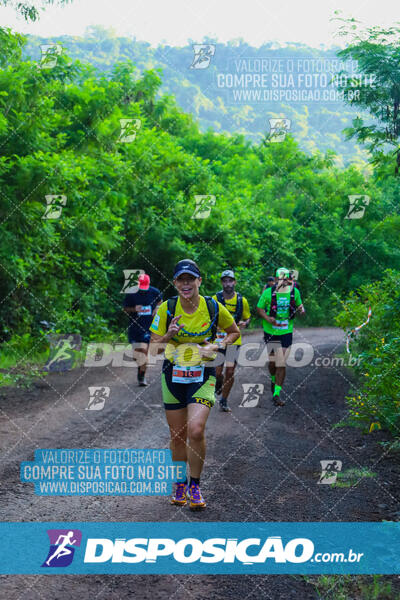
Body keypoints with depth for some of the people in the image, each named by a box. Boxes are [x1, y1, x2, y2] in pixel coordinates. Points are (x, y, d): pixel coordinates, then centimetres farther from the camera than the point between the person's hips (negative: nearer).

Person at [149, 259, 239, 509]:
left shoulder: (213, 307, -8)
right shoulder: (167, 309, -6)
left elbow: (235, 332, 9)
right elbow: (154, 347, -3)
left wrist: (219, 346, -10)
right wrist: (169, 335, -22)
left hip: (203, 376, -2)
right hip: (173, 374, 2)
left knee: (196, 430, -18)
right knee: (177, 435, 8)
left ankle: (195, 486, 2)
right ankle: (180, 483, 30)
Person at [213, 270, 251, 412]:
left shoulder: (242, 300, 0)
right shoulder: (215, 298, -5)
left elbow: (247, 317, 12)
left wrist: (244, 323, -10)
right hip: (218, 338, -1)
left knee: (230, 372, -1)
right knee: (218, 372, 0)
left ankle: (223, 401, 14)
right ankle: (219, 382, 38)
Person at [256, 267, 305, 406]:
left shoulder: (295, 292, 0)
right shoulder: (268, 292, -7)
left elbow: (299, 305, 16)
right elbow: (259, 308, 1)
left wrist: (301, 310, -8)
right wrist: (268, 318, -17)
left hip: (286, 332, 1)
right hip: (271, 331, -1)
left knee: (281, 364, -2)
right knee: (273, 361, 2)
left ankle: (276, 393, 5)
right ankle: (273, 380, 36)